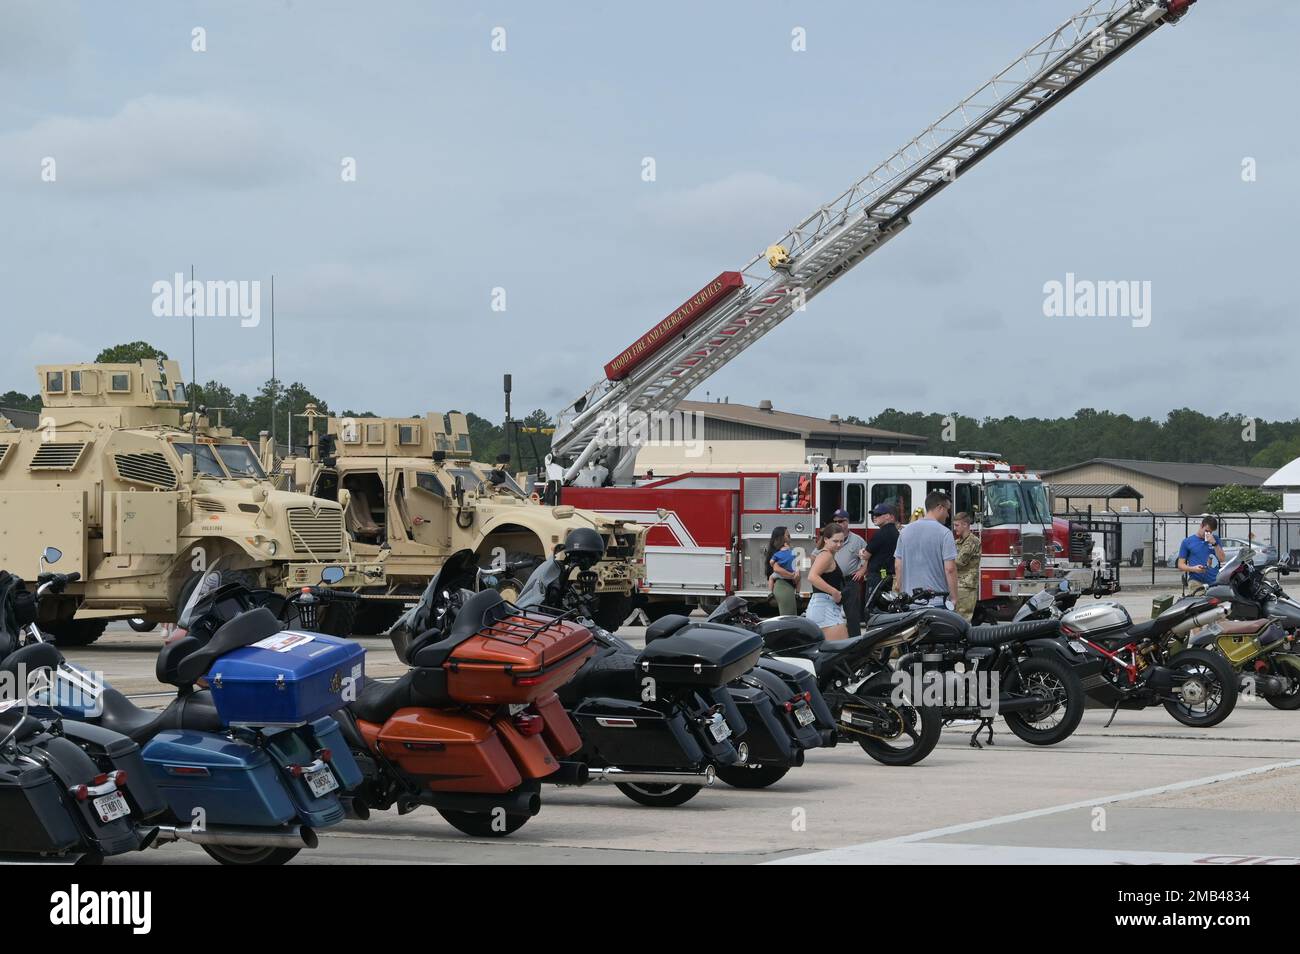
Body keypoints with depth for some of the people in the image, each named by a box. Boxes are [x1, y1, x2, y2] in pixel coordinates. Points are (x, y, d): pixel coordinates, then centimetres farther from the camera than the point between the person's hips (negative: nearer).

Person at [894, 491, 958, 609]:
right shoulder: (944, 533, -8)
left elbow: (898, 566, 10)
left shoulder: (905, 531, 9)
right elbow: (950, 569, -12)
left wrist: (901, 594, 18)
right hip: (937, 602, -5)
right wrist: (953, 598, -6)